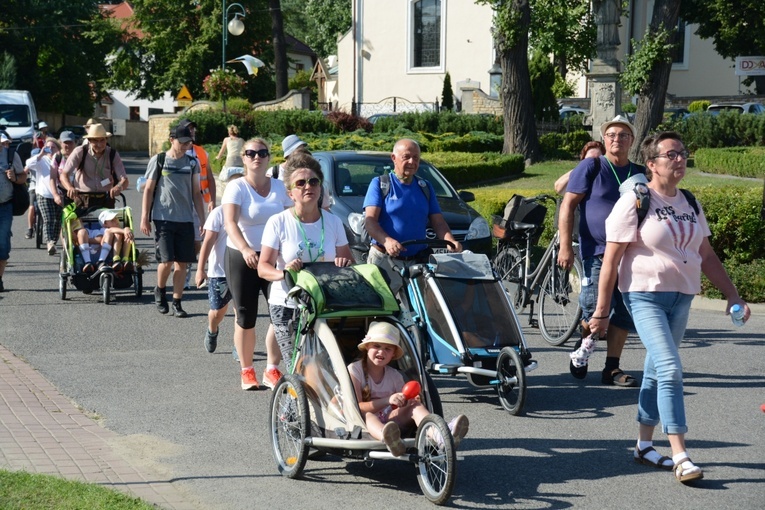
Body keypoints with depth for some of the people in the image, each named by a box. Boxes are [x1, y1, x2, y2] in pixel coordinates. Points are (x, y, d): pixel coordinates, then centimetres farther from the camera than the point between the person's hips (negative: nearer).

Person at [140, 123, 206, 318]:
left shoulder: (191, 162, 9)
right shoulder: (158, 161, 1)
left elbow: (196, 193, 13)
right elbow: (148, 190, 3)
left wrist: (203, 219, 8)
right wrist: (144, 218, -1)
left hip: (186, 219, 3)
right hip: (163, 218, -3)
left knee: (182, 263, 1)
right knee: (167, 260, -10)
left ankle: (177, 303, 10)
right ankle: (160, 291, 18)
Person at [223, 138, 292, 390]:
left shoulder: (280, 187, 7)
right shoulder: (237, 187, -6)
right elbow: (230, 222, -20)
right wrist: (246, 249, -36)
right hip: (242, 257, -3)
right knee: (246, 317, 3)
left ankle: (272, 368, 11)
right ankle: (246, 370, 17)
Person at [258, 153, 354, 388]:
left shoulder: (333, 222, 7)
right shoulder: (278, 223, -3)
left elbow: (348, 261, 13)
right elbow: (263, 267, -7)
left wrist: (345, 263, -12)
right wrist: (284, 272, -29)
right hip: (287, 306, -3)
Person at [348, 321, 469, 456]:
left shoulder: (395, 376, 11)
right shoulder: (355, 370, -2)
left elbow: (401, 408, 5)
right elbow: (357, 407, -13)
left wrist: (408, 403, -20)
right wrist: (387, 400, -24)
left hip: (389, 420, 4)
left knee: (415, 406, -20)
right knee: (367, 415, -38)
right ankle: (388, 439, -73)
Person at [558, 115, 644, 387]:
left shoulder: (639, 173, 12)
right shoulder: (591, 167, -1)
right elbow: (568, 205, -3)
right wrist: (565, 246, -11)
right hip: (596, 252, -4)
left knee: (624, 313, 3)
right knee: (597, 309, -10)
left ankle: (612, 368, 12)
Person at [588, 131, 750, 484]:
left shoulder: (689, 205, 12)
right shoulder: (634, 202, -9)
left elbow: (707, 257, 17)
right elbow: (611, 260, -10)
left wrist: (732, 295, 10)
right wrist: (601, 311, -11)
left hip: (681, 297, 6)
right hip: (645, 296, -6)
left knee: (656, 371, 12)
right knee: (670, 369, -17)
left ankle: (644, 445, 22)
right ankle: (680, 456, -17)